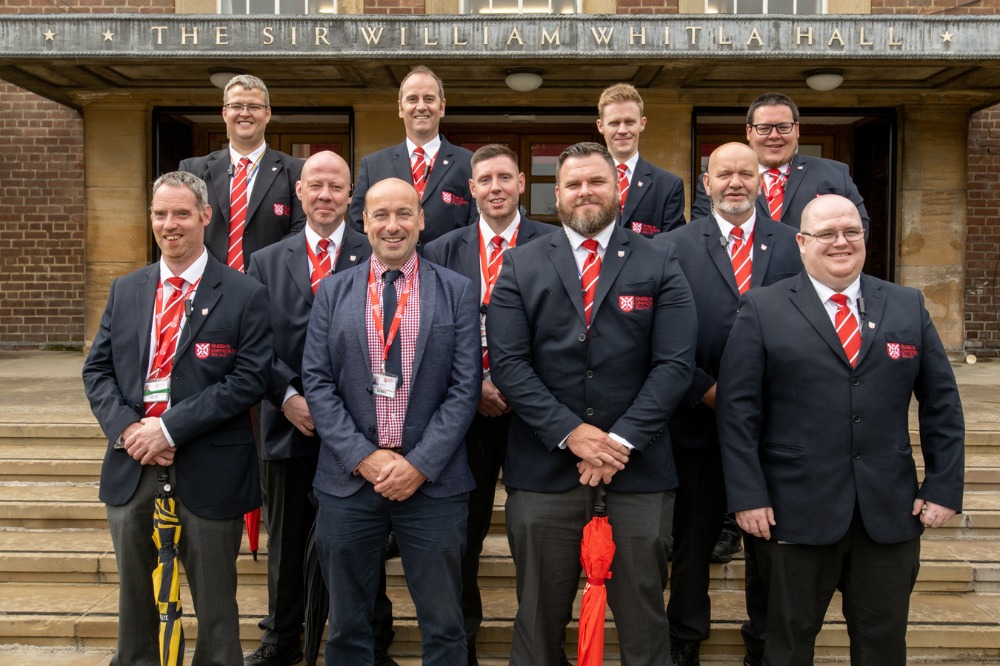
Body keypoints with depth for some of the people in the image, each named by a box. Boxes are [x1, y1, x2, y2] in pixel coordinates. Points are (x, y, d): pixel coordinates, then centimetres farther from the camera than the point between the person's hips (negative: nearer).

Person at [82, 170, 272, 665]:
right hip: (131, 465, 4)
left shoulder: (244, 296, -6)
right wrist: (126, 428, -11)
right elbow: (97, 369, 7)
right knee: (133, 590, 19)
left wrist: (170, 427, -18)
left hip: (207, 471, -4)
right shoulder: (125, 290, 9)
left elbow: (248, 379, -14)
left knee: (214, 600, 10)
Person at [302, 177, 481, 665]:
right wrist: (363, 457, -10)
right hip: (348, 477, 1)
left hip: (433, 480, -1)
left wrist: (421, 464, -12)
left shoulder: (458, 292, 3)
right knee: (347, 626, 14)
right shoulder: (333, 292, 7)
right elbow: (316, 382, 1)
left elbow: (465, 387, -3)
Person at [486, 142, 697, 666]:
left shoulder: (659, 264, 5)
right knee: (540, 616, 11)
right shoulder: (521, 265, 6)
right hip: (544, 467, 1)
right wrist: (570, 433, -13)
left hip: (637, 467, 0)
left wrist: (621, 440, -13)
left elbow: (674, 363, -4)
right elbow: (507, 362, -3)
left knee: (643, 618, 9)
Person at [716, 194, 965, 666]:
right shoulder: (762, 310, -2)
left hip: (891, 513, 3)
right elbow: (738, 409, -6)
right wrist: (747, 495, -11)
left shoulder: (908, 306, 8)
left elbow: (942, 403, 9)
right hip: (796, 512, -2)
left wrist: (944, 487, 2)